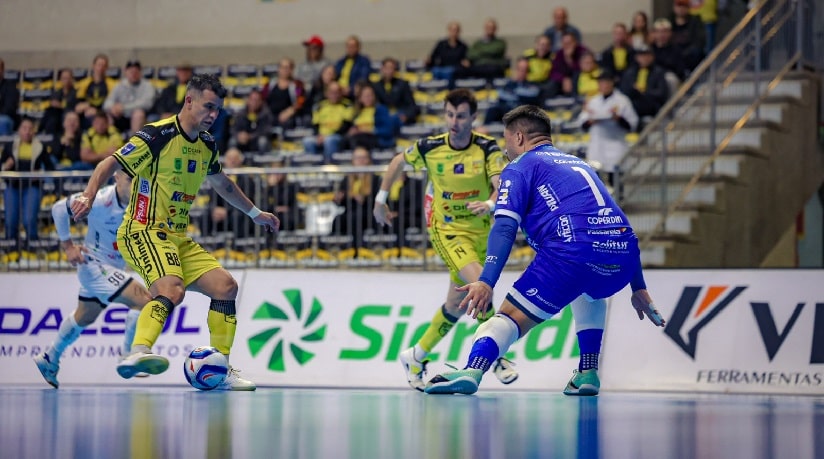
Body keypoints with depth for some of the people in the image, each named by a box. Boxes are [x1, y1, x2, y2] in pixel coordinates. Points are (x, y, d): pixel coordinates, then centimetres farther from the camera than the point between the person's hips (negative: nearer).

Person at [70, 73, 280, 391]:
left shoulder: (207, 145, 12)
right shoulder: (157, 136, -12)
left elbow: (221, 183, 32)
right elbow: (110, 164, -15)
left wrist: (255, 213, 40)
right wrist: (88, 196, -31)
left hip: (177, 238, 8)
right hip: (143, 231, -8)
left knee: (225, 286, 2)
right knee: (171, 290, -34)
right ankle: (138, 353, -49)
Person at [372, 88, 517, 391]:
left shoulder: (487, 148, -12)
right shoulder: (430, 148, -10)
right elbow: (398, 162, 9)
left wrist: (490, 203, -46)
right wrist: (381, 200, 12)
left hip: (481, 231, 3)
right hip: (446, 230, -3)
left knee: (457, 303, 13)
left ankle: (416, 357, 31)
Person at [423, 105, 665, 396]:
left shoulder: (520, 167, 13)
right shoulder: (579, 165, 34)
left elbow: (505, 227, -4)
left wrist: (486, 281, -14)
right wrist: (638, 288, 38)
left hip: (574, 251, -6)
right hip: (623, 259, 6)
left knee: (512, 315, -2)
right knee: (589, 291, 38)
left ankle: (471, 370, -28)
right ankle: (587, 373, 26)